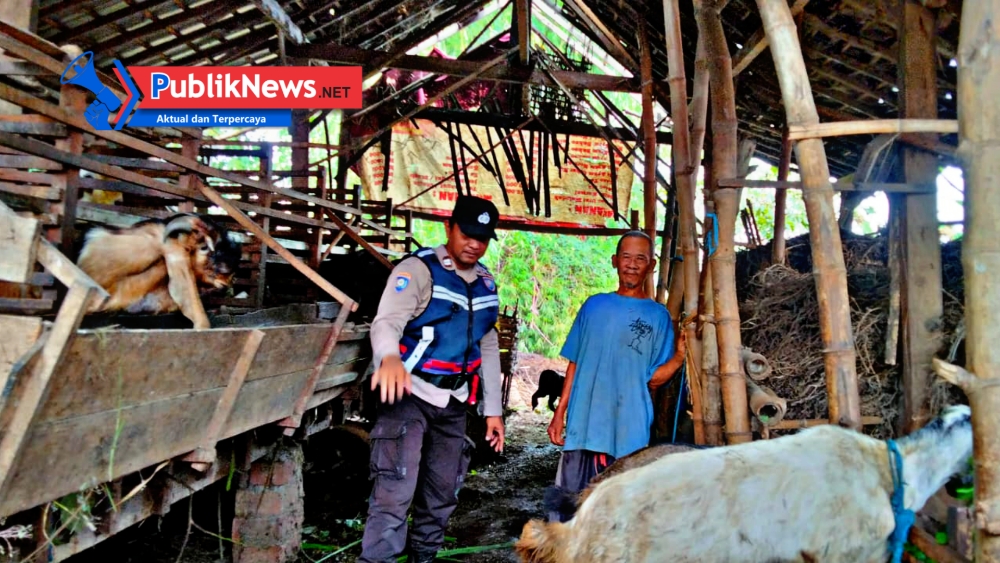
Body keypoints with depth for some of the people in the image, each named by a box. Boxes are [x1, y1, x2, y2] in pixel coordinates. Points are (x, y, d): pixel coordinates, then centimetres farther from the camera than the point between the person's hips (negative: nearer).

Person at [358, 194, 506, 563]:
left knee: (442, 495, 16)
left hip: (452, 402, 7)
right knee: (395, 492, -15)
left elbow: (489, 348, 17)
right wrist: (390, 358, -49)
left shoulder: (486, 284, 10)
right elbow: (387, 322, -26)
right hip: (410, 395, -7)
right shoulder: (418, 269, -11)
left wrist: (493, 409, 14)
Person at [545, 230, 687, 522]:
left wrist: (680, 355, -18)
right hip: (582, 425, 2)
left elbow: (654, 378, -1)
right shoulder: (594, 305, 10)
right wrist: (560, 412, 8)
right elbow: (574, 364, 13)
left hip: (628, 431, -2)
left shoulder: (658, 315, 3)